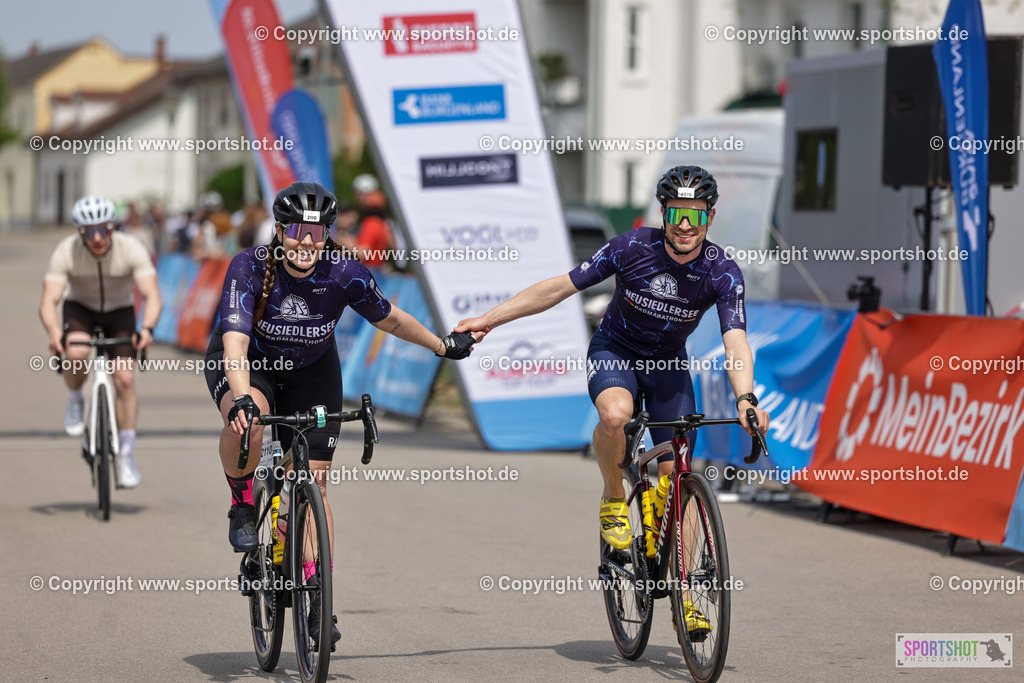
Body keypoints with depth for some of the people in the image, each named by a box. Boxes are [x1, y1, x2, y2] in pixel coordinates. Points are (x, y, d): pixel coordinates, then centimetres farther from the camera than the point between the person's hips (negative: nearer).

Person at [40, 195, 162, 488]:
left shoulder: (131, 249, -26)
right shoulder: (66, 252, -26)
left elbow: (152, 296, -32)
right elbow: (49, 301, -32)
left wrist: (147, 329, -52)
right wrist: (54, 333, -52)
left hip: (119, 312, 0)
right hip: (80, 309, 0)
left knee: (125, 380, -15)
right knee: (76, 353, -33)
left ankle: (126, 456, -5)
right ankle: (75, 401, -1)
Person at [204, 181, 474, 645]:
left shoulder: (345, 275, -24)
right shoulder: (250, 268, -31)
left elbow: (390, 319, -5)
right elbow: (235, 342, -41)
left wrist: (444, 347, 7)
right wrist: (241, 398, -58)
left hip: (311, 371, 2)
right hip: (247, 363, -2)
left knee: (313, 482, -5)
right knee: (246, 422, -37)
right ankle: (242, 503, -8)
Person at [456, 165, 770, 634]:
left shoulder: (723, 273, -21)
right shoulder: (633, 248, -24)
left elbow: (735, 341, -29)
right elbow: (560, 287, -17)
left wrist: (746, 399, -48)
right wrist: (489, 319, -17)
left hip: (668, 364, 2)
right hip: (615, 350, -2)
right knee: (615, 413, -37)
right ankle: (613, 499, -10)